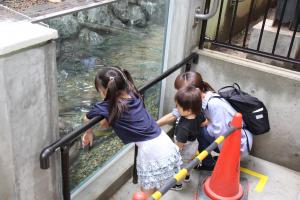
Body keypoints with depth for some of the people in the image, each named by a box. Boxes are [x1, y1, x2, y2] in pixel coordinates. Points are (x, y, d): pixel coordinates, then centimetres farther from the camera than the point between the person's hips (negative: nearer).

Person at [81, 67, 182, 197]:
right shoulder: (133, 95, 4)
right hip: (163, 142, 7)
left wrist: (89, 133, 25)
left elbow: (87, 119, 8)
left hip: (150, 151, -7)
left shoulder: (108, 107, -14)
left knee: (146, 194, 11)